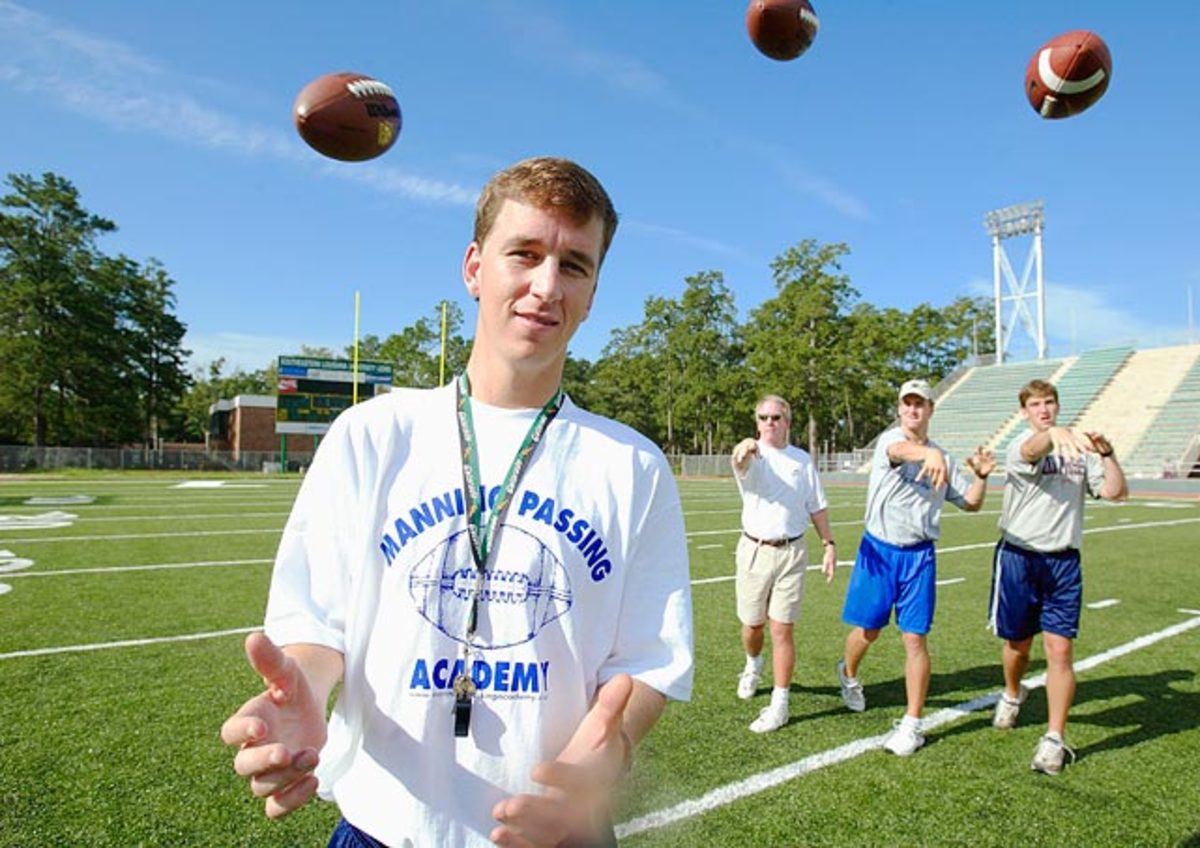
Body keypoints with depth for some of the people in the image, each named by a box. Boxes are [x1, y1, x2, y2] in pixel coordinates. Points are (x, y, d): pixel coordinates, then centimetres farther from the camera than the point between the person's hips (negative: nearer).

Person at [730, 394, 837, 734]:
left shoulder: (802, 460, 5)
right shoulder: (753, 456, -4)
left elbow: (817, 507, 12)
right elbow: (739, 464, -31)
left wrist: (829, 544, 4)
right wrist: (743, 450, -54)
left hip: (791, 553, 1)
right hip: (754, 550, 0)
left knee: (782, 629, -1)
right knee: (752, 624, 12)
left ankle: (779, 704, 11)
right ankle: (753, 665, 45)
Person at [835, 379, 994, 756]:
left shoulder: (944, 459, 9)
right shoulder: (889, 440, -5)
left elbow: (971, 503, 12)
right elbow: (901, 450, -31)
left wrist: (981, 476, -8)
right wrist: (928, 453, -53)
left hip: (919, 556, 2)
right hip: (878, 550, -2)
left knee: (915, 638, 0)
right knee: (867, 630, 10)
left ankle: (912, 725, 11)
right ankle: (848, 673, 43)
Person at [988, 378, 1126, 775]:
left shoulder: (1081, 450, 5)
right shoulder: (1019, 448, -9)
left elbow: (1115, 492, -5)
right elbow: (1033, 450, -35)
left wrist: (1107, 454, -21)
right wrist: (1055, 434, -58)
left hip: (1063, 561, 2)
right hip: (1018, 558, -2)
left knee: (1060, 649, -4)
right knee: (1018, 643, 14)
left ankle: (1054, 740, 7)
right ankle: (1012, 695, 45)